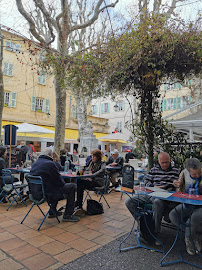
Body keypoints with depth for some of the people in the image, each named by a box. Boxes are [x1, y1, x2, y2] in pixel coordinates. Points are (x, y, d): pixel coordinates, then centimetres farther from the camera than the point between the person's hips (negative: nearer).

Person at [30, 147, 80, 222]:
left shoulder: (34, 163, 6)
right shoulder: (50, 164, -20)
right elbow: (59, 181, -15)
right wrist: (63, 183, 8)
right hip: (48, 194, -9)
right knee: (72, 186, 0)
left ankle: (52, 211, 38)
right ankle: (68, 215, 4)